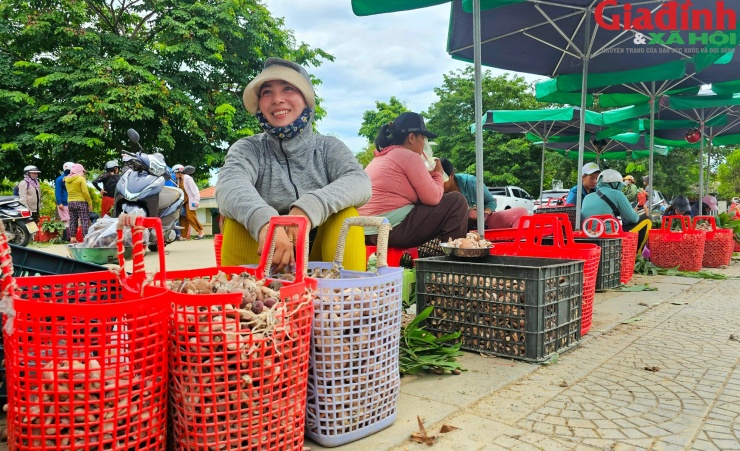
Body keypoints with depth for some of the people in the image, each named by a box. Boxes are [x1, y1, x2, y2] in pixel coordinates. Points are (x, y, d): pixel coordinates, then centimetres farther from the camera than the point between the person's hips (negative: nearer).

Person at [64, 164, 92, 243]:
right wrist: (90, 203, -10)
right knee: (85, 221, -4)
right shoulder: (81, 178, -9)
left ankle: (72, 237, 12)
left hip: (70, 202, 6)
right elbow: (85, 192, -14)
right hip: (81, 202, -6)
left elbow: (68, 191, 16)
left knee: (72, 221, 11)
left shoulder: (67, 179, 9)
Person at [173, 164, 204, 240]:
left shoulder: (188, 178, -11)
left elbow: (195, 189, -15)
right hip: (184, 200, 8)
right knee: (183, 217, 4)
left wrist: (196, 200, -20)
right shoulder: (179, 180, 13)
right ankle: (183, 236, 7)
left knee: (190, 217, -13)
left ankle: (201, 232, -2)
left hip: (190, 200, -8)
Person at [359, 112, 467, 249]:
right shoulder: (409, 156, -7)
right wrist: (438, 174, 9)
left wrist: (428, 175, 18)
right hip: (393, 229, -10)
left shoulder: (380, 157, 19)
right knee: (457, 201, -2)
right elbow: (433, 198, -9)